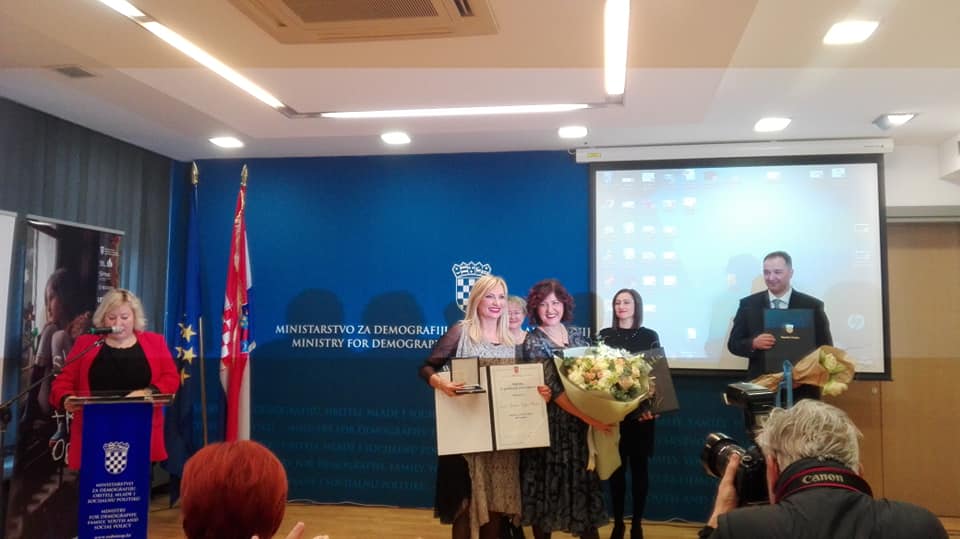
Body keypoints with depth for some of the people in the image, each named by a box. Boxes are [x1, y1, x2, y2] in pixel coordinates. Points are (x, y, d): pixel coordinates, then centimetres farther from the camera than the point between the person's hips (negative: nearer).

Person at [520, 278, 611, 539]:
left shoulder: (577, 338, 9)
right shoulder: (533, 343, -8)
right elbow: (553, 388, -17)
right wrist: (589, 418, -24)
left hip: (580, 425, 5)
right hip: (549, 425, -4)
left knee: (584, 483, 7)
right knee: (548, 484, 4)